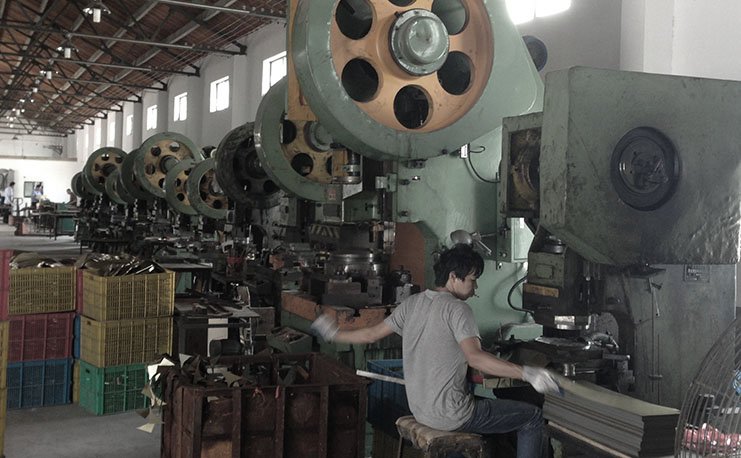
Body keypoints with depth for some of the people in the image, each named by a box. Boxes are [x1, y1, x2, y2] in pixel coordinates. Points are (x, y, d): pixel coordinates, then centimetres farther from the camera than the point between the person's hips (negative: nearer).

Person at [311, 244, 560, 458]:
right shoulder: (457, 309, -16)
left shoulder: (411, 304, 5)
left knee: (485, 402, 34)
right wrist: (527, 373, -35)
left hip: (419, 409, 8)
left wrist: (334, 335, 28)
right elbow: (475, 357, -30)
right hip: (450, 415, -8)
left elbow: (371, 334, 11)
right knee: (533, 417, 4)